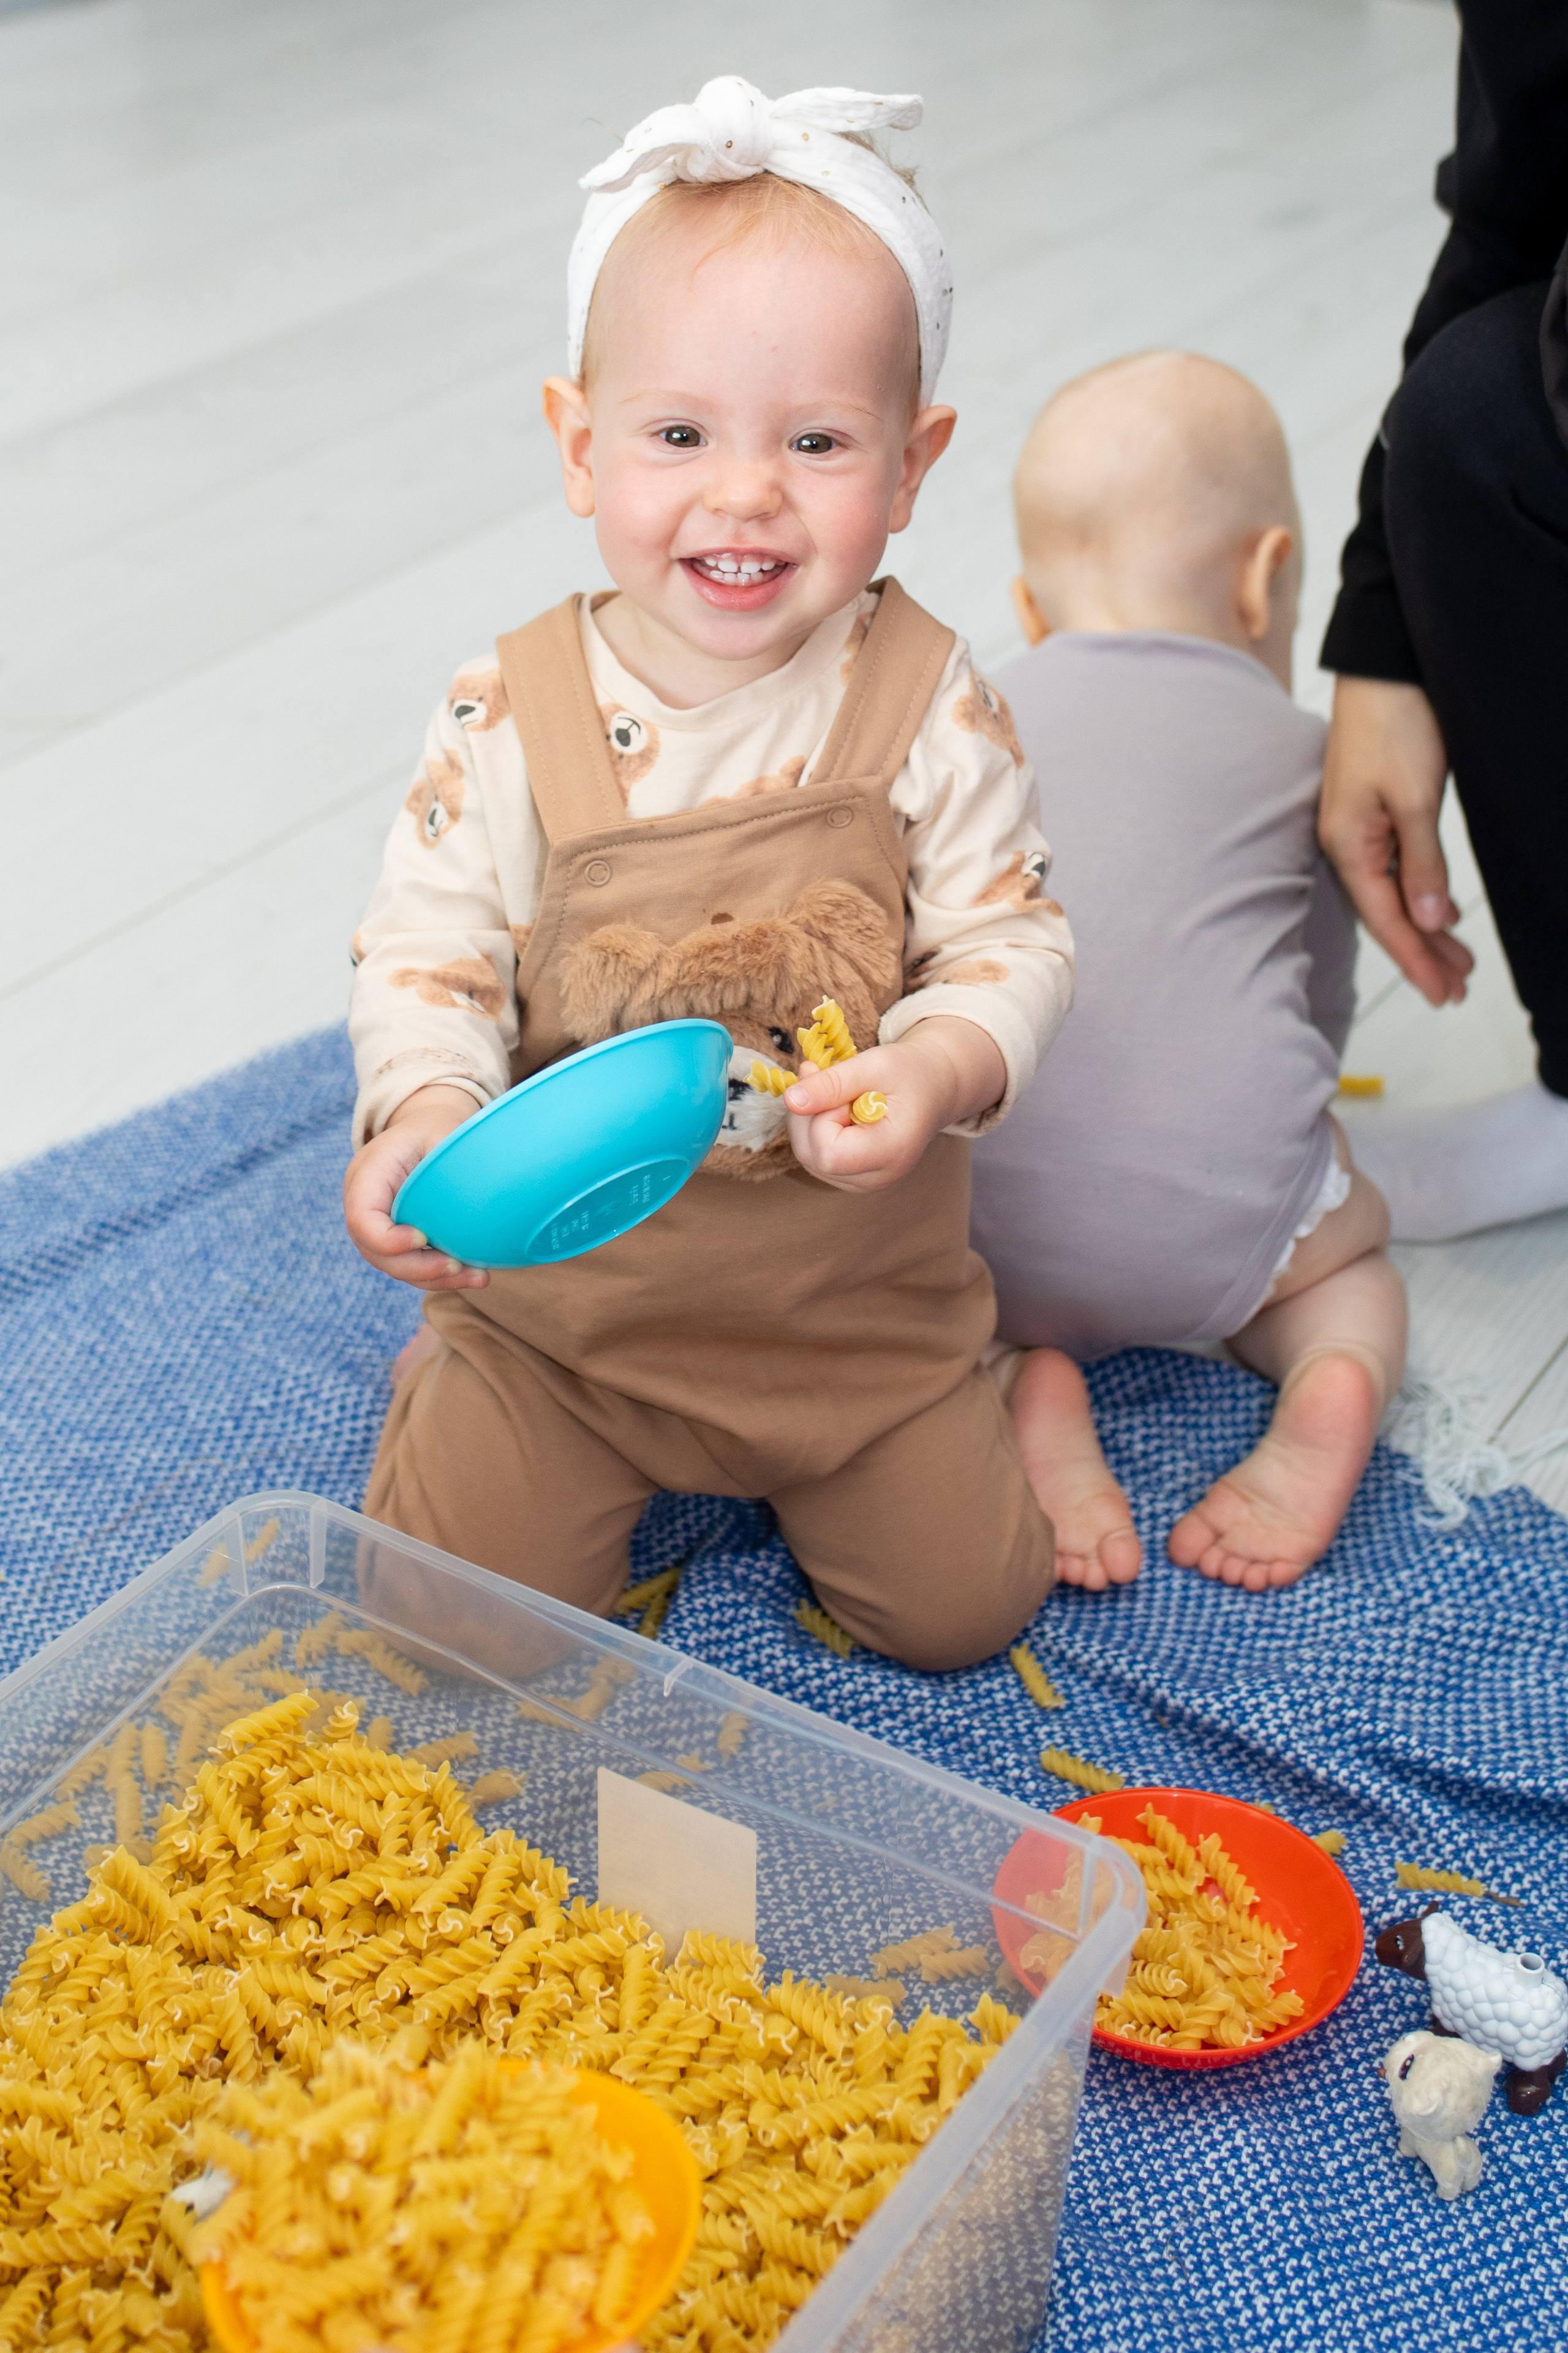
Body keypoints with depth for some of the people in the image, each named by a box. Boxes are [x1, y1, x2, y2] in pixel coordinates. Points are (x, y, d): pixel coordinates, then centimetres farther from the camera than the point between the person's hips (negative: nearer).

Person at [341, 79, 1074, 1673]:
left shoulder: (927, 704, -12)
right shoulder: (508, 721, -15)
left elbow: (1010, 940, -9)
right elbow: (427, 959, -11)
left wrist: (937, 1067, -30)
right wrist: (424, 1114, -32)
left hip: (858, 1293, 1)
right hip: (565, 1290, 0)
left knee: (963, 1603, 6)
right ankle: (455, 1406, 32)